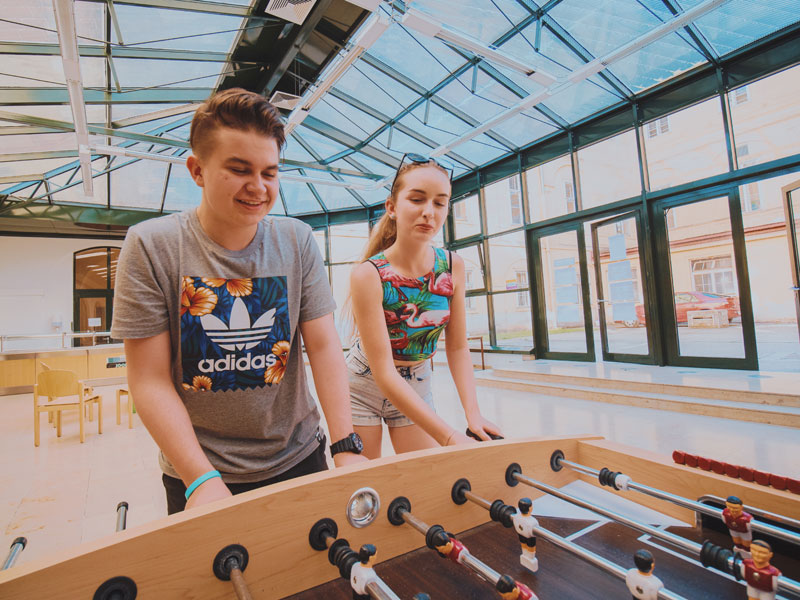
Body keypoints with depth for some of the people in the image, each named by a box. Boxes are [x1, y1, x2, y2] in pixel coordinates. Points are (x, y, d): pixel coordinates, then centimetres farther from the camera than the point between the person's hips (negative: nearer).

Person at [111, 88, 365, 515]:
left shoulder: (297, 241, -6)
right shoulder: (150, 247, -11)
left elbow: (324, 345, -8)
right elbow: (150, 381, -12)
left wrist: (347, 447, -16)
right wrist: (202, 479, -20)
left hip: (298, 458, 3)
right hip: (197, 471, -1)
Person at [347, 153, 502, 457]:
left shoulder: (453, 266, -11)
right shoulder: (368, 274, -26)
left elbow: (457, 347, -5)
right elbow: (384, 373, -28)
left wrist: (473, 413, -18)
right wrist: (450, 438, -33)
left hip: (416, 386, 4)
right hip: (364, 387, -3)